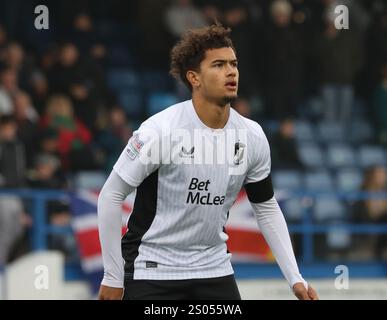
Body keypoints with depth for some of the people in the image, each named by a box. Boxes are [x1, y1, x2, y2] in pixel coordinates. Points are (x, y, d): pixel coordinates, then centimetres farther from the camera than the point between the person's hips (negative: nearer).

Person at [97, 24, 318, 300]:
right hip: (153, 271, -5)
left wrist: (295, 278, 5)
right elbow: (111, 196, -12)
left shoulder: (252, 136, -2)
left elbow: (267, 208, 11)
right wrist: (113, 277, -11)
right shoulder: (160, 131, -17)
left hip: (215, 268, 5)